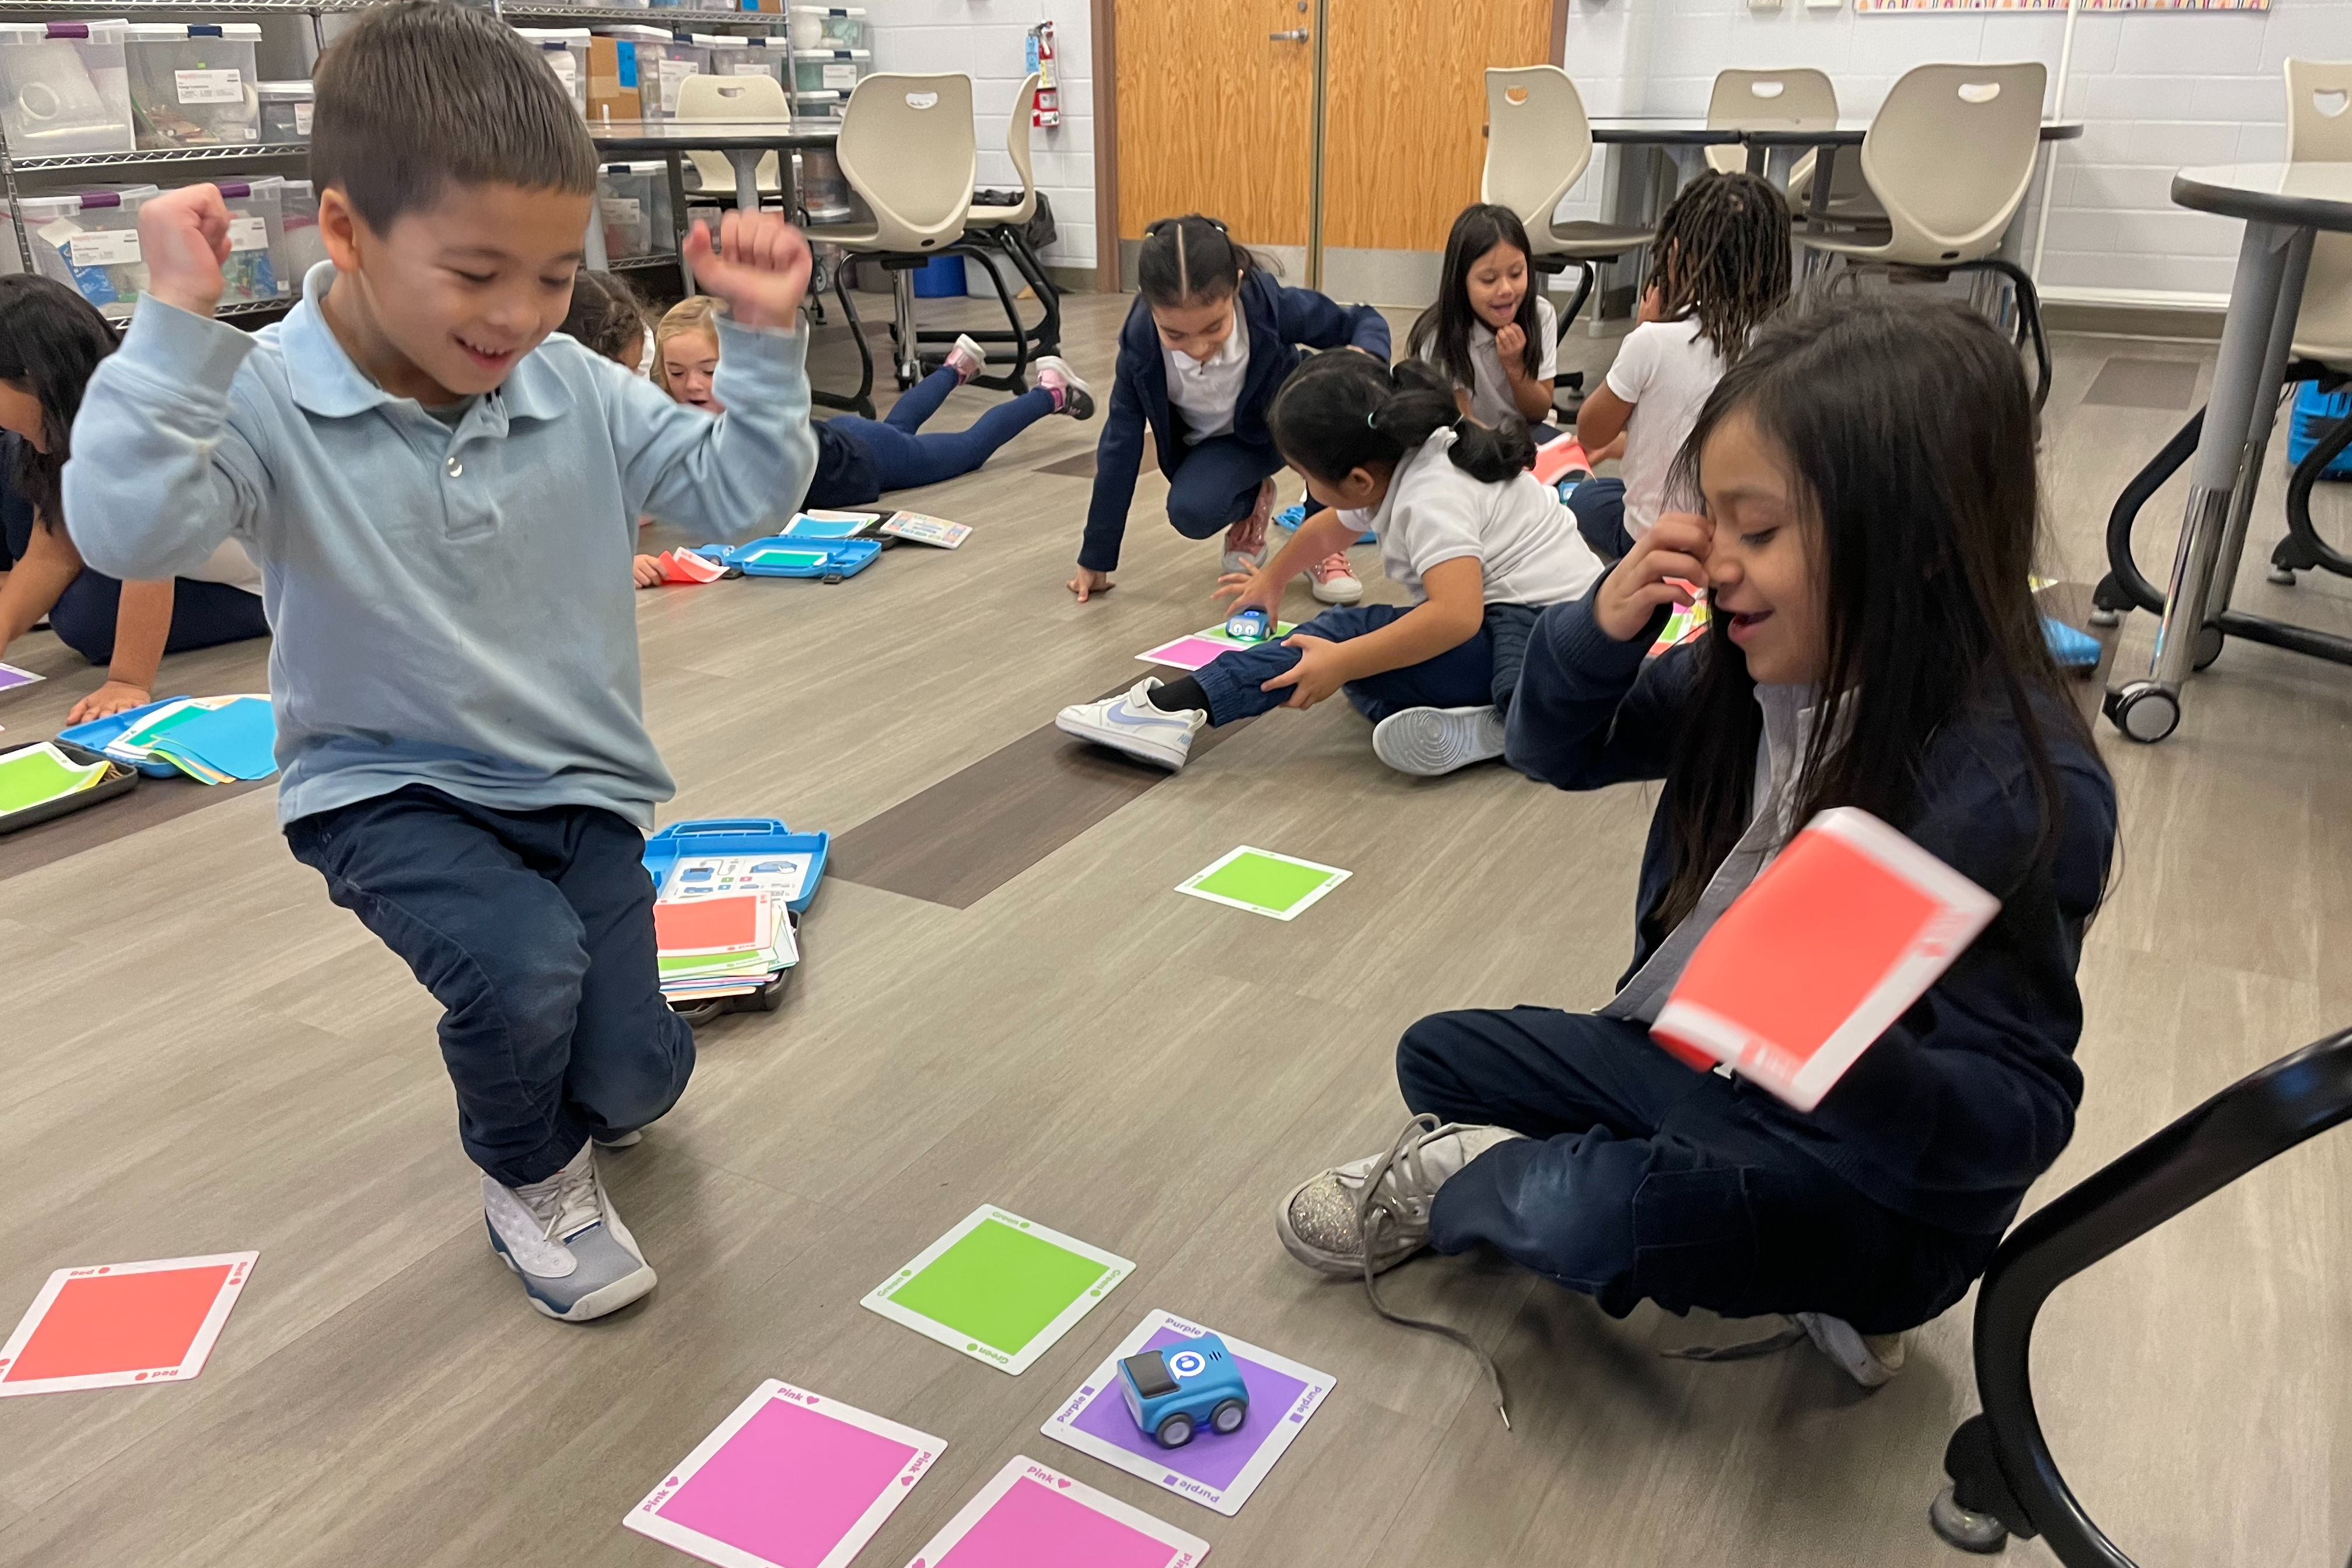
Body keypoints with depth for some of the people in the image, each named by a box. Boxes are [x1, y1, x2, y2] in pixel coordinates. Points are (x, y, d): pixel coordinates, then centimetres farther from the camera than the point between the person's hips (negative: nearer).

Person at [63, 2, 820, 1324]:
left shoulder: (580, 394, -5)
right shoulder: (266, 399, -17)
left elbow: (744, 496, -3)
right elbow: (129, 532, -32)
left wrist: (767, 335, -14)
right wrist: (177, 323, -36)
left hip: (581, 786, 3)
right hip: (388, 788, -3)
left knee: (633, 1084, -3)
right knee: (524, 965, -30)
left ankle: (567, 1104, 40)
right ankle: (531, 1175, 7)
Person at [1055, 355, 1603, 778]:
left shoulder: (1428, 499, -22)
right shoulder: (1399, 458, 7)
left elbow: (1456, 614, -36)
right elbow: (1329, 529, 26)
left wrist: (1341, 662, -32)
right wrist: (1273, 579, 41)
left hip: (1536, 634, -10)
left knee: (1349, 634, -19)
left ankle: (1177, 708, -23)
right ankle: (1472, 727, -26)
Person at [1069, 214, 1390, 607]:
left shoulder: (1272, 304, -33)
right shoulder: (1140, 342, -28)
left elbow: (1365, 321, -17)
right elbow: (1120, 445, -18)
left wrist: (1365, 357, -43)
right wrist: (1095, 560, -12)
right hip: (1220, 443, 1)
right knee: (1189, 513, -31)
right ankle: (1249, 506, 8)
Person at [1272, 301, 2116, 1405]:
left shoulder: (2019, 786, -29)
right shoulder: (1757, 671, -9)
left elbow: (2025, 1109, -26)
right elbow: (1556, 752, 2)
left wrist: (1865, 1072, -48)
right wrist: (1605, 628, -19)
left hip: (1877, 1183, -7)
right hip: (1692, 1061, 7)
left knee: (1574, 1212, -30)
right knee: (1439, 1056, 9)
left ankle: (1445, 1193, 2)